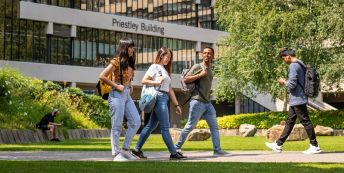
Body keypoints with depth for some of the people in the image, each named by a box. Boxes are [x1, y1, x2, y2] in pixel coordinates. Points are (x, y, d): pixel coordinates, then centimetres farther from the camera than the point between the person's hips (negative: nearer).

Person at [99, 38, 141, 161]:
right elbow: (102, 76, -14)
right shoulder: (116, 61, -8)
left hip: (127, 95, 8)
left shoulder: (129, 63, 15)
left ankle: (125, 149, 11)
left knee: (136, 122, 2)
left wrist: (130, 87, 11)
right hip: (117, 95, -8)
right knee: (117, 126, -4)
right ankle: (116, 154, 2)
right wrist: (116, 86, -14)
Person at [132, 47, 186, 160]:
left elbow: (170, 89, 21)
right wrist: (156, 83, -18)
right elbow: (144, 81, -8)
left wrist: (176, 105, 17)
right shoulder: (155, 67, 0)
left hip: (164, 99, 9)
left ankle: (137, 149, 14)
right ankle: (173, 153, -8)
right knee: (165, 127, -8)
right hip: (159, 97, -9)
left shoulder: (165, 70, 25)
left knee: (151, 125, 9)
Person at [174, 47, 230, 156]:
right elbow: (185, 79, -11)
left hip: (208, 103, 8)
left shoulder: (209, 70, 19)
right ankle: (177, 147, 6)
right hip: (197, 102, -8)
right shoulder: (197, 67, -4)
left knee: (214, 126, 1)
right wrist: (200, 75, -17)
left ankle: (217, 150, 1)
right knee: (190, 126, -4)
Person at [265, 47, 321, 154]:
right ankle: (278, 145, 18)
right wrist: (286, 82, 15)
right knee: (289, 122, 12)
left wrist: (284, 82, -3)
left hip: (297, 100, -10)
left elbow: (291, 84, -21)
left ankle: (315, 146, 1)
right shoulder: (300, 65, 15)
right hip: (296, 100, 10)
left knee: (305, 121, -4)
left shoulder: (293, 66, -16)